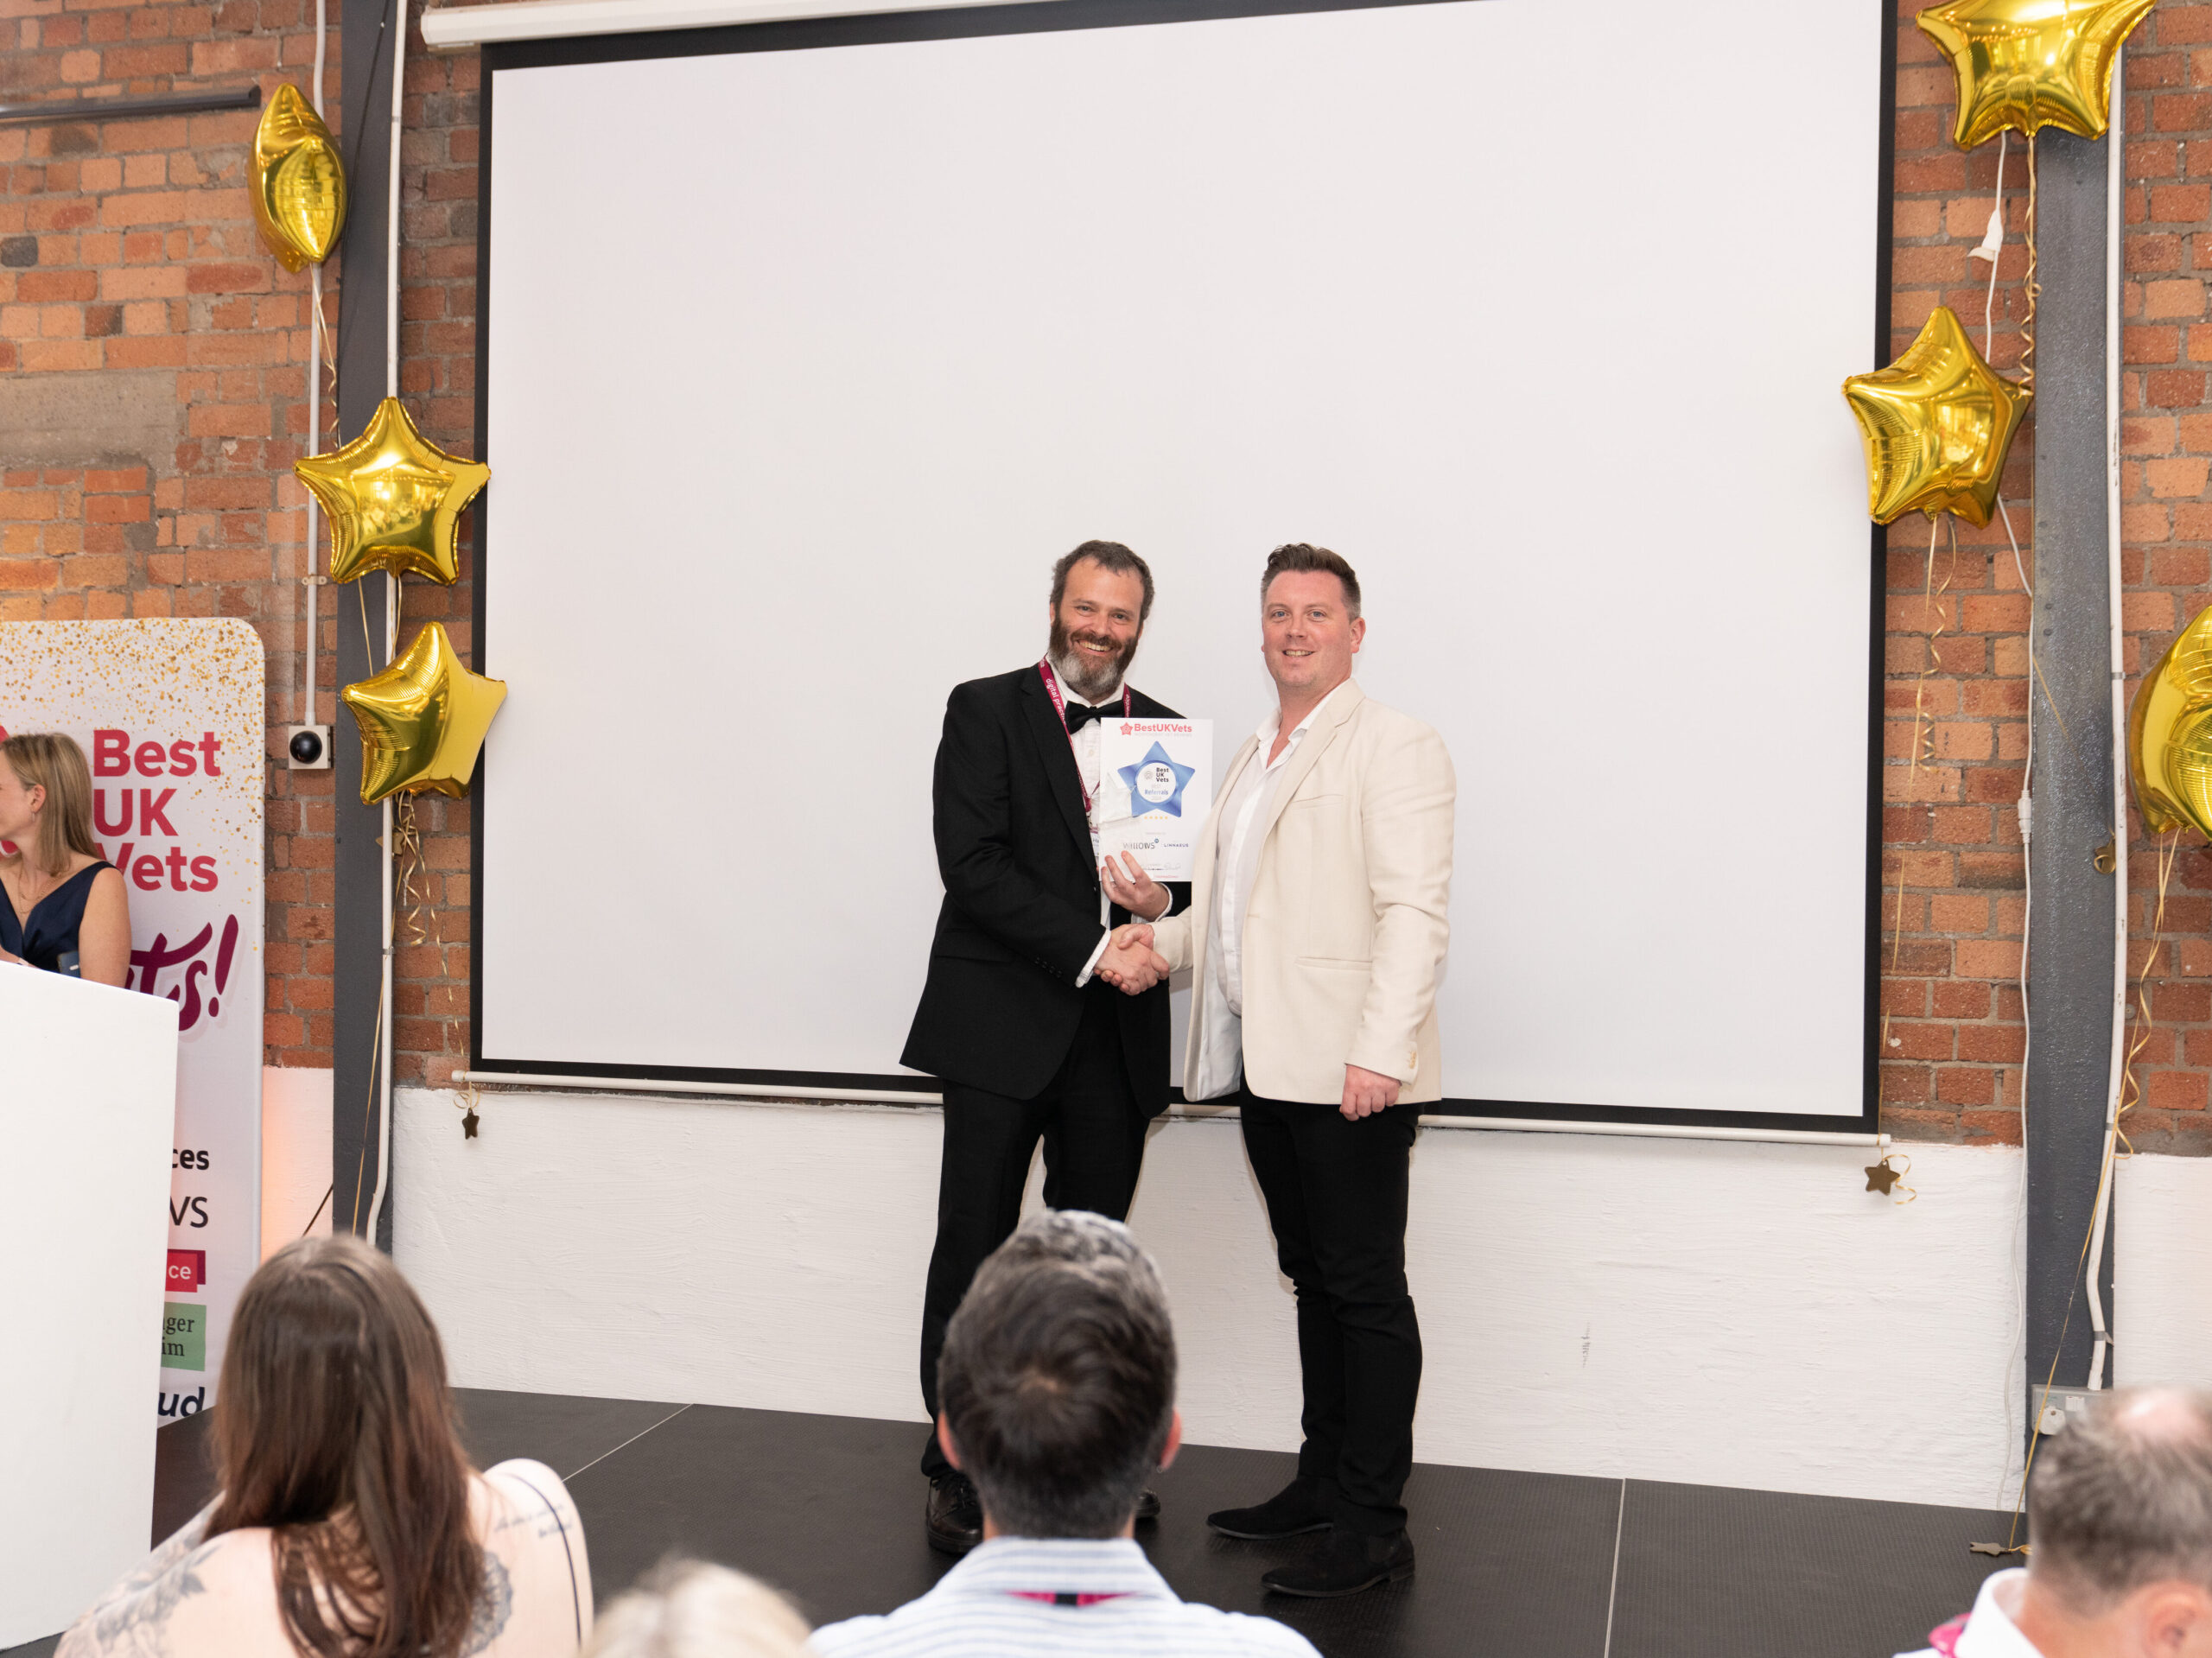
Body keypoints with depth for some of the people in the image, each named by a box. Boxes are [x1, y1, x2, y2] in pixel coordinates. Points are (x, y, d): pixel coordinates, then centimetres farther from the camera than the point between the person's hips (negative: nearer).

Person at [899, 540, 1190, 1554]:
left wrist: (1165, 902, -7)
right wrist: (1093, 951, -17)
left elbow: (1193, 870, 18)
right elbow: (974, 865, -11)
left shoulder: (1167, 735, 13)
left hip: (1116, 1034, 4)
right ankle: (959, 1477, 12)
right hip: (1003, 1024, -4)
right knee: (976, 1252, 1)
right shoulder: (985, 711, 0)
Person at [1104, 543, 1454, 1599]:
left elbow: (1413, 913, -16)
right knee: (1313, 1278, 16)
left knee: (1366, 1290, -2)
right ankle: (1324, 1482, 27)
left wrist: (1378, 1052, -24)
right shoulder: (1252, 757, 20)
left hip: (1348, 1072, -8)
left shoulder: (1392, 749, -6)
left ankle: (1375, 1529, 5)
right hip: (1265, 1065, 8)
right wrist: (1165, 938, 8)